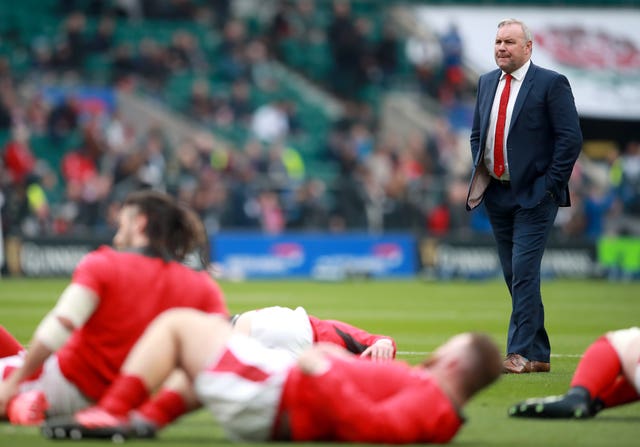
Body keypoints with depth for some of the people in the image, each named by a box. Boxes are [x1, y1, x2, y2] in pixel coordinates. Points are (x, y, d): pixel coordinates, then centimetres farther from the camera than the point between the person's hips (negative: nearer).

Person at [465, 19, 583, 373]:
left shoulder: (551, 84, -7)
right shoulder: (486, 83, 12)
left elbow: (571, 138, -10)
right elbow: (476, 134, 21)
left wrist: (551, 184, -13)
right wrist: (479, 174, 8)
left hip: (534, 197, -7)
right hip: (496, 195, 7)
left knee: (524, 272, -13)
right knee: (514, 276, 8)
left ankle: (521, 353, -12)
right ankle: (538, 355, 15)